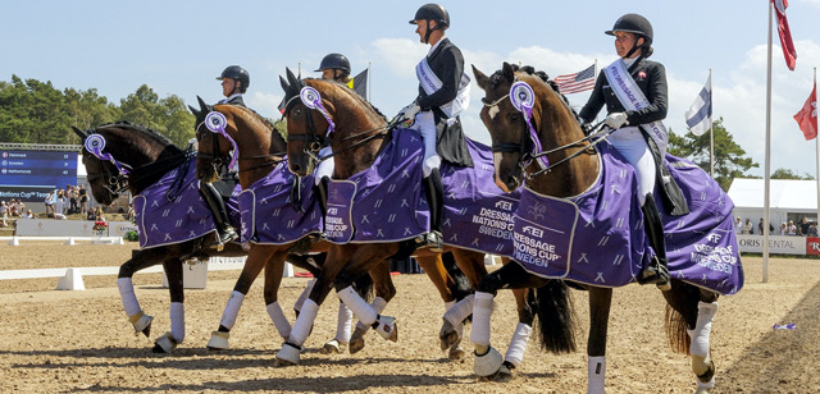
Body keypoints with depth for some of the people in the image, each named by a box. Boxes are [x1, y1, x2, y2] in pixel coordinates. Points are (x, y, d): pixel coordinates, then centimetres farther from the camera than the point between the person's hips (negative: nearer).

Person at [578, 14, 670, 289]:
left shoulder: (653, 70, 7)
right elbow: (591, 109, 18)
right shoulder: (608, 74, 21)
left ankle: (659, 265, -19)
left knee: (643, 195, -24)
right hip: (612, 142, 6)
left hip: (641, 140, -6)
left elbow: (659, 109, -6)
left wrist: (627, 117, -22)